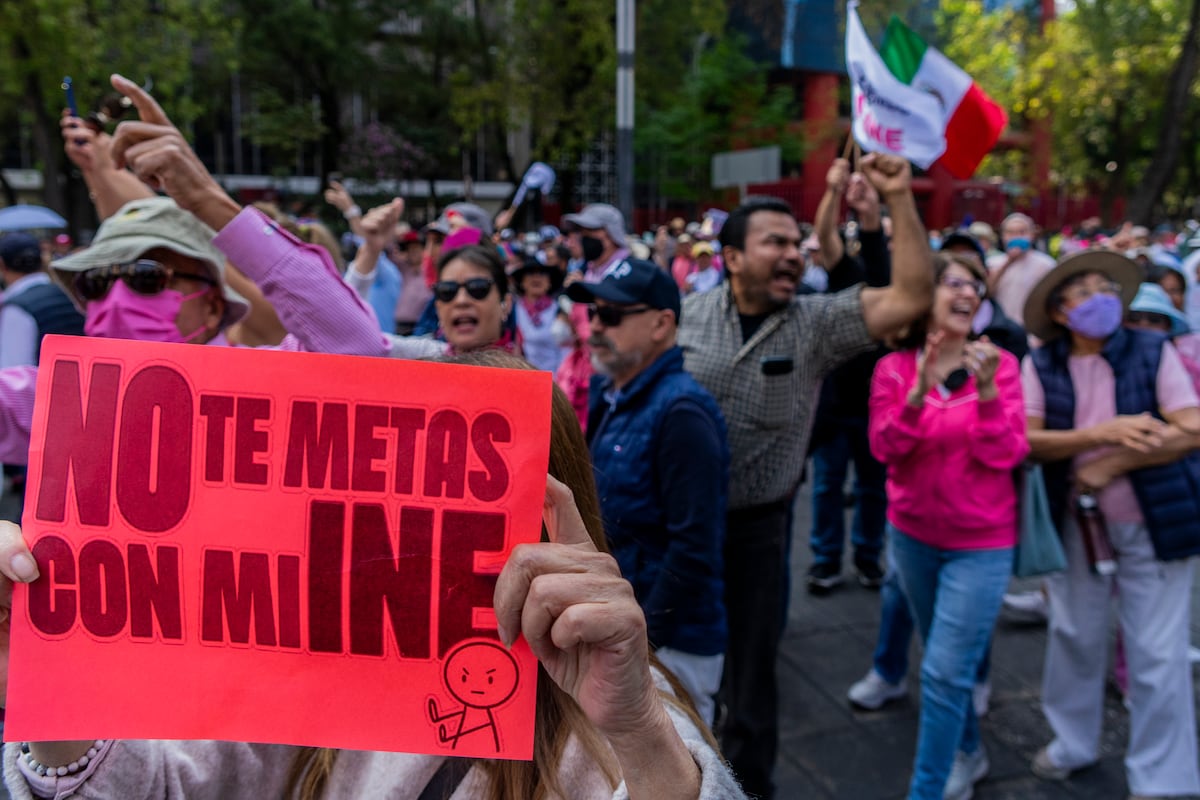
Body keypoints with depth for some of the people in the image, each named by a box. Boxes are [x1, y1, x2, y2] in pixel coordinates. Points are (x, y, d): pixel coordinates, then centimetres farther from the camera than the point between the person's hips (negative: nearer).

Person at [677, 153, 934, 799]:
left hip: (756, 526, -1)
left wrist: (899, 198, -21)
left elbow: (912, 297, -17)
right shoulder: (690, 314, -4)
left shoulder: (818, 323, -7)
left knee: (749, 673, 14)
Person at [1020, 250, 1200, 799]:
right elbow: (1027, 440, -12)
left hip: (1152, 520, -1)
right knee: (1074, 635, 15)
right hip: (1076, 520, 2)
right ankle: (1072, 742, 36)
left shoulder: (1153, 351, -6)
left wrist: (1111, 464, -16)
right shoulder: (1040, 364, -4)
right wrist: (1102, 432, -23)